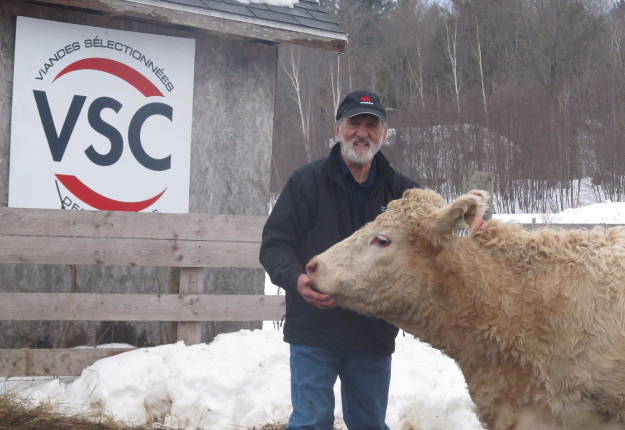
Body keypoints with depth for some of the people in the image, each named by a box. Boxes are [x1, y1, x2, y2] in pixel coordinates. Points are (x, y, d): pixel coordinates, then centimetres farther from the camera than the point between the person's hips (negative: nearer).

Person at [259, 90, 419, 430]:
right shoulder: (307, 182, 0)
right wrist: (296, 279, -23)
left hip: (375, 335, 3)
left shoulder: (401, 190, 7)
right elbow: (274, 243, -3)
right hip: (314, 332, -3)